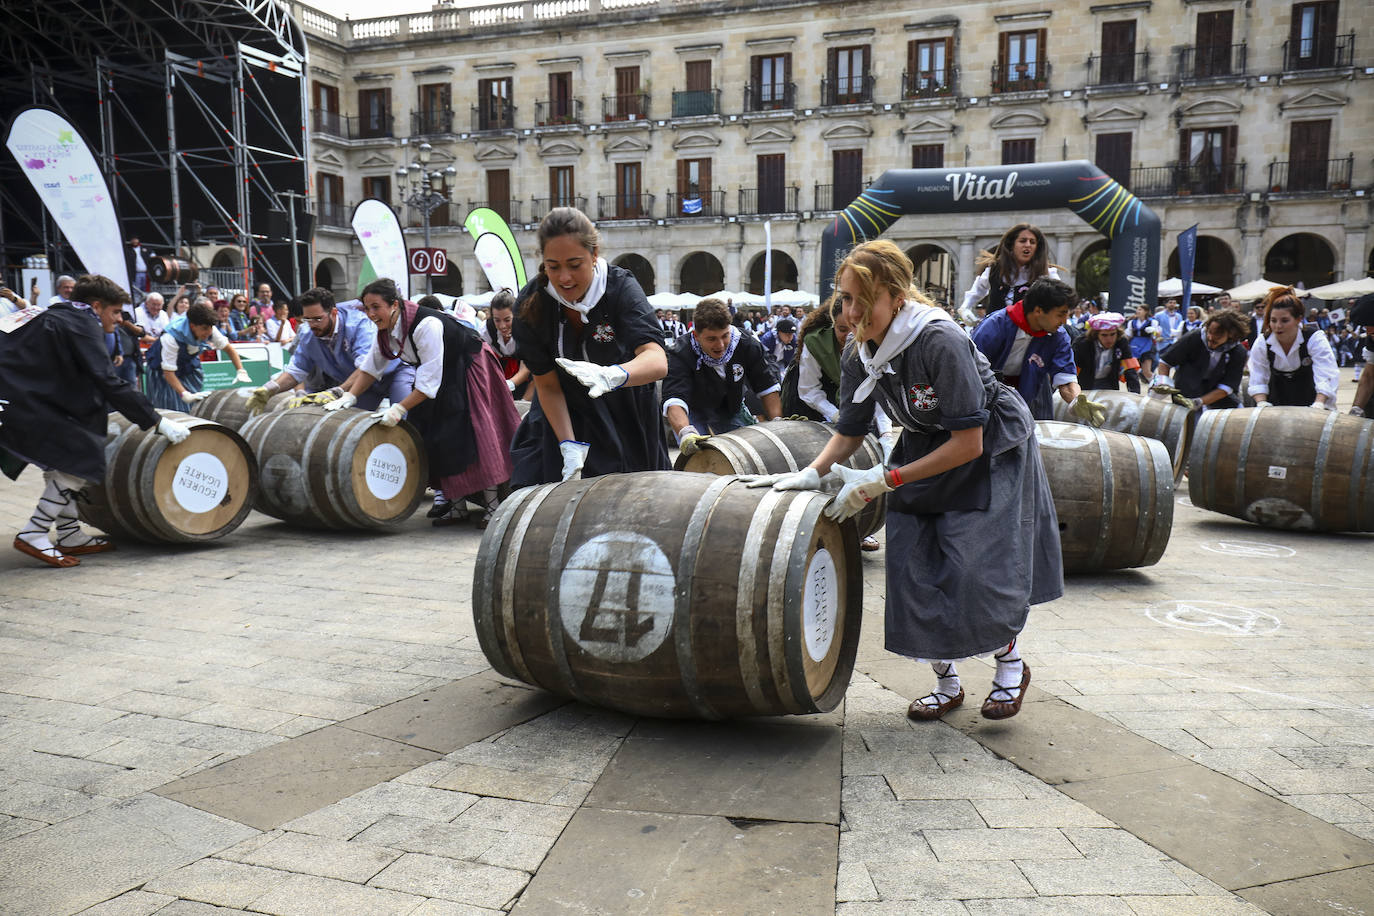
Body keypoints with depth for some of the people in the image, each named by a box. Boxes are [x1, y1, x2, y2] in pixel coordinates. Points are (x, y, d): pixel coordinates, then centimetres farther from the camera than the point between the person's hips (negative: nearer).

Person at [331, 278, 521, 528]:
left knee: (475, 436, -11)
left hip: (469, 370, -8)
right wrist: (349, 396, -5)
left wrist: (399, 408, -33)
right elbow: (371, 367, 5)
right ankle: (457, 507, 9)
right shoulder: (385, 330, -9)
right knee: (433, 439, 1)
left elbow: (429, 381, -33)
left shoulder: (426, 325, -34)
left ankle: (492, 506, -2)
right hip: (439, 377, 8)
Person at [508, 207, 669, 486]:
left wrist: (612, 375, -60)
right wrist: (570, 446, -26)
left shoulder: (621, 287, -24)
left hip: (627, 415, -1)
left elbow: (657, 360, -39)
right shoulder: (530, 306, -18)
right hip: (563, 418, 1)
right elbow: (547, 384, -14)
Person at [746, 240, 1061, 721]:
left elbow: (968, 443, -29)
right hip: (924, 452, 6)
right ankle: (946, 682, 19)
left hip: (992, 451, -6)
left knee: (977, 566, -13)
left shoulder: (939, 340, -32)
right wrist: (812, 473, -19)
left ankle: (1010, 662, 17)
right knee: (914, 568, -1)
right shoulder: (859, 351, -12)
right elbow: (850, 431, 0)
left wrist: (884, 480, -30)